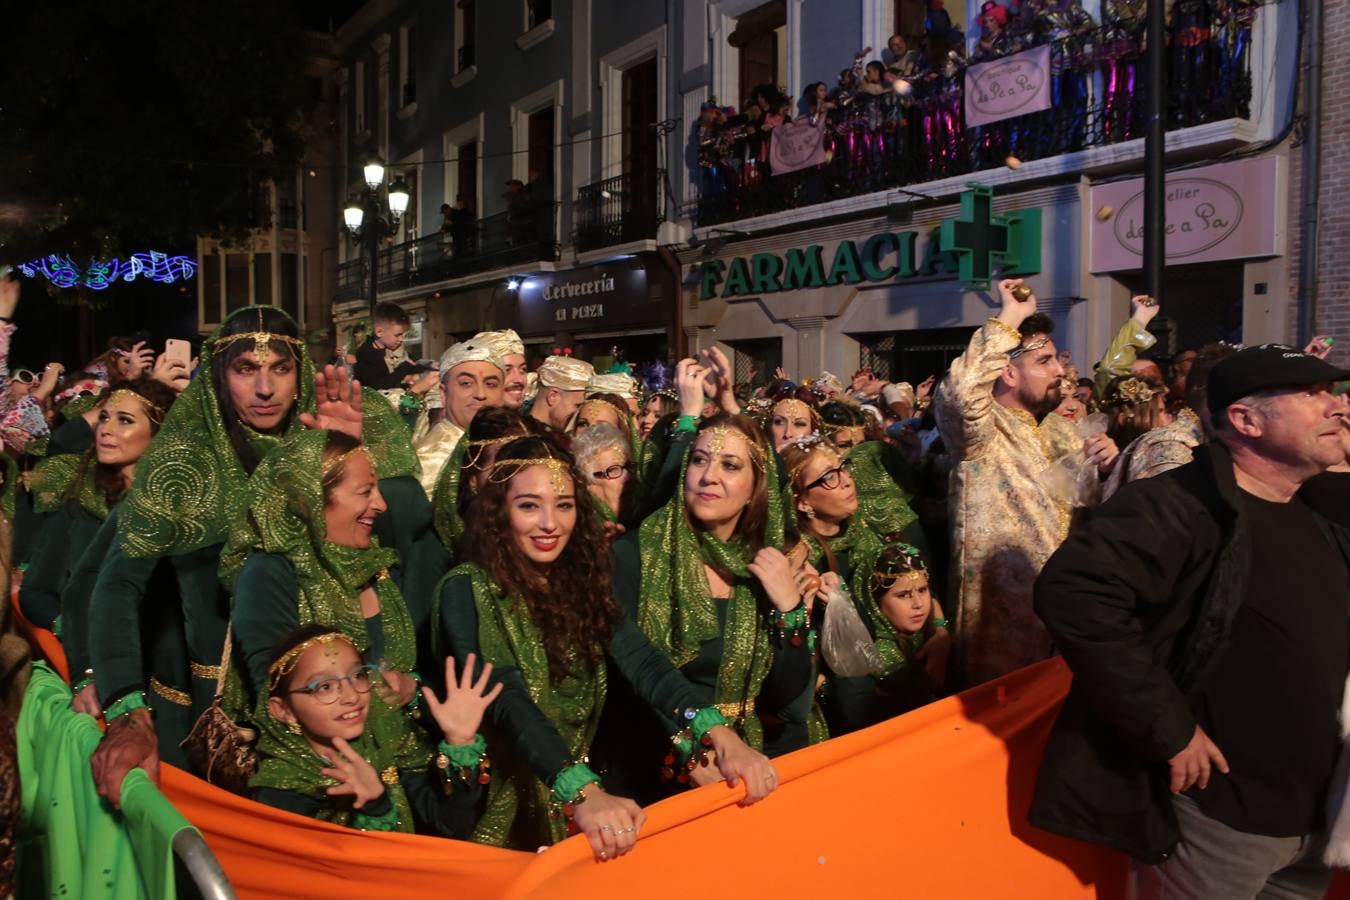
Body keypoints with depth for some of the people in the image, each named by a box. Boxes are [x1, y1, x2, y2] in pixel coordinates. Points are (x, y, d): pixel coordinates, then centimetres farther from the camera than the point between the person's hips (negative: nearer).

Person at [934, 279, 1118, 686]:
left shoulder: (1060, 427, 13)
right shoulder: (982, 428, -13)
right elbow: (959, 393, -37)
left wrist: (1106, 462, -3)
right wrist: (1008, 320, -25)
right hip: (1003, 611, -8)